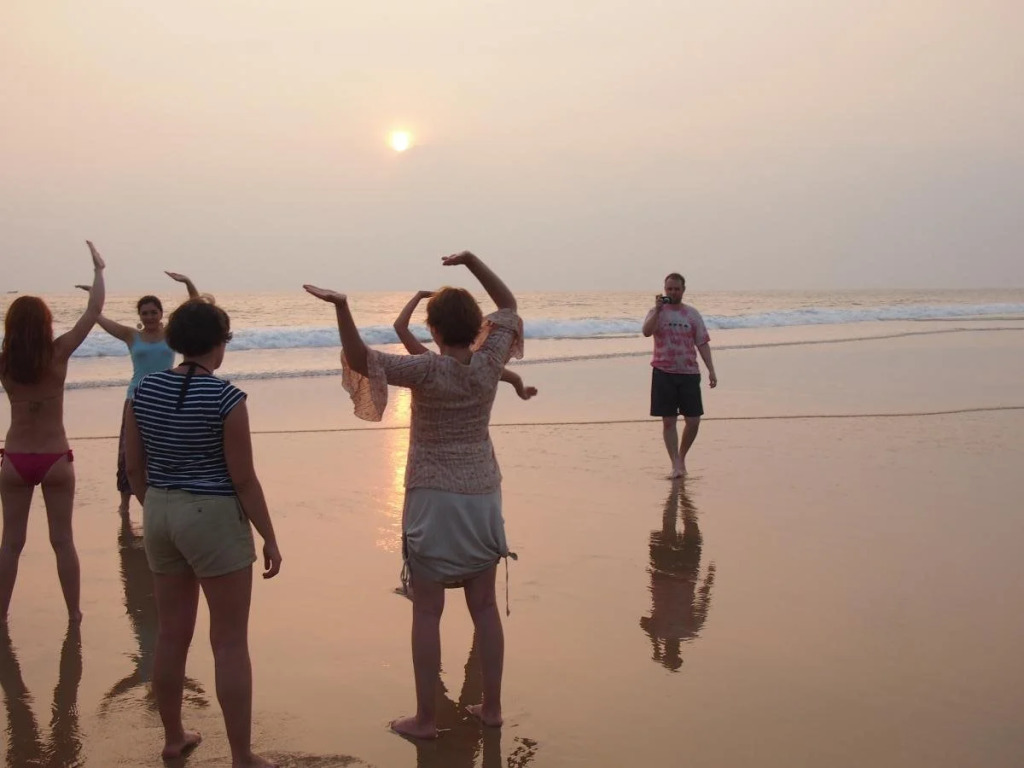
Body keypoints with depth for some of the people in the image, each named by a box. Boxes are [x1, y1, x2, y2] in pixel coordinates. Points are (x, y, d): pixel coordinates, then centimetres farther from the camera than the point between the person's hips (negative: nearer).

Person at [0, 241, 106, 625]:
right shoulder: (58, 353, -11)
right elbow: (93, 312, -4)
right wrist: (98, 269, 7)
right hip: (55, 459, -2)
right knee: (62, 540, 7)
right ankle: (74, 613, 15)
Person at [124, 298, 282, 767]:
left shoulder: (145, 390, 1)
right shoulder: (226, 398, -17)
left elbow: (135, 467, 7)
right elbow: (243, 479, -15)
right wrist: (269, 538, -6)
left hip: (160, 515, 7)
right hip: (214, 519, -6)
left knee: (172, 634, 18)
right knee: (230, 642, 2)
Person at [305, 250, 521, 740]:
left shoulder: (428, 371, -17)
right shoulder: (488, 365, -5)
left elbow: (361, 360, -27)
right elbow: (508, 304, 9)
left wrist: (341, 306, -35)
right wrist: (470, 260, 8)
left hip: (432, 500, -4)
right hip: (481, 497, 4)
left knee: (427, 613, 4)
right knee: (484, 607, 13)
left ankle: (425, 718, 11)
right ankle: (491, 706, 21)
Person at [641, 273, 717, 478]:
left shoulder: (692, 314, 8)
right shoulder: (657, 312, 4)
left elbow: (703, 344, 7)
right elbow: (646, 331, -16)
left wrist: (711, 371, 1)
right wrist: (658, 310, -21)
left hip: (689, 373, 2)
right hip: (664, 373, -2)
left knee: (693, 421, 1)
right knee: (668, 421, -1)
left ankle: (682, 457, 22)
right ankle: (676, 465, 6)